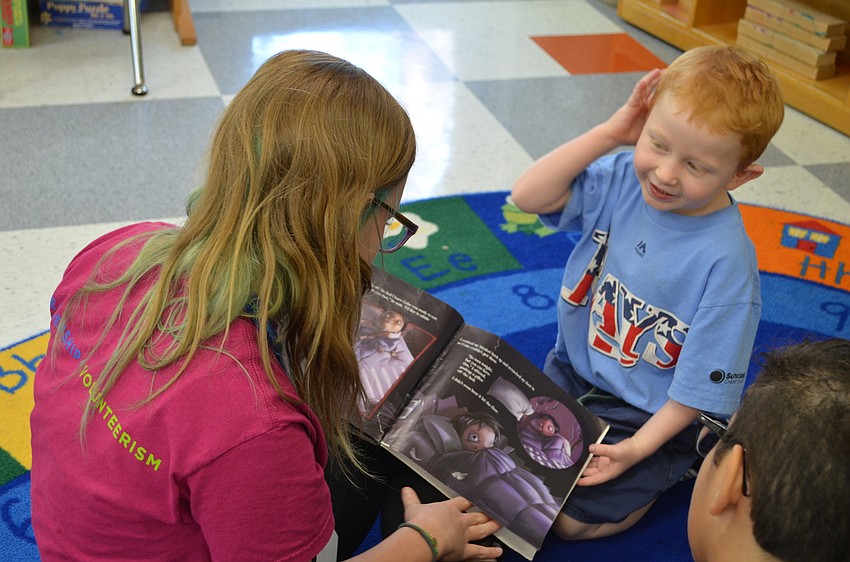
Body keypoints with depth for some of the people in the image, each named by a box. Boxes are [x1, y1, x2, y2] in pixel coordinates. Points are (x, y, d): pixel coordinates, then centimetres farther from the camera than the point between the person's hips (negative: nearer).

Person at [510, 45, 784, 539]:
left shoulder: (726, 261, -28)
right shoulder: (623, 178, -13)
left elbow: (702, 383, -21)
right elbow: (528, 197, -19)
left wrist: (636, 449, -22)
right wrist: (609, 133, -24)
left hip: (646, 416, -5)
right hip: (572, 370, 6)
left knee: (569, 520, -5)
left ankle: (674, 465, 15)